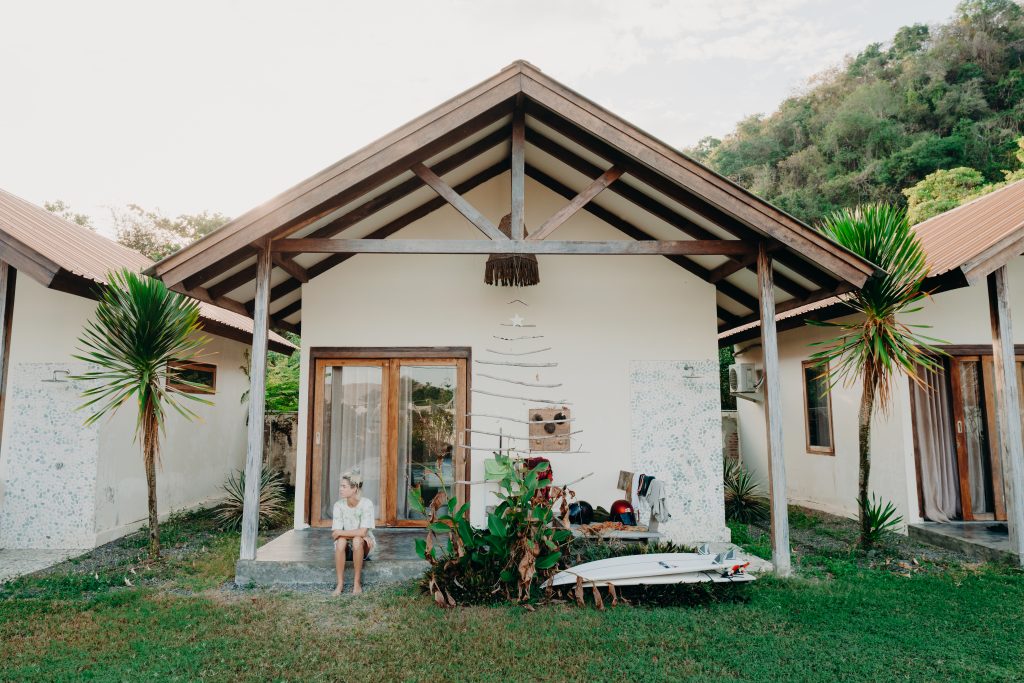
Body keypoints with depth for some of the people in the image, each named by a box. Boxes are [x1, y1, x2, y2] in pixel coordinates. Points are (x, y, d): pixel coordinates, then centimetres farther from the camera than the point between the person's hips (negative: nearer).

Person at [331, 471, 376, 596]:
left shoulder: (366, 504, -18)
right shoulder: (339, 505, -9)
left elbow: (362, 532, -24)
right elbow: (335, 534, -14)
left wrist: (340, 532, -19)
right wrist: (359, 535, -24)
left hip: (364, 546, -2)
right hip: (346, 548, 2)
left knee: (357, 540, -34)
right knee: (341, 541, -30)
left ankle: (357, 582, -20)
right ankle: (340, 583, -21)